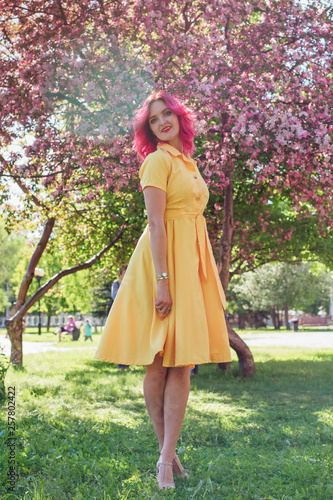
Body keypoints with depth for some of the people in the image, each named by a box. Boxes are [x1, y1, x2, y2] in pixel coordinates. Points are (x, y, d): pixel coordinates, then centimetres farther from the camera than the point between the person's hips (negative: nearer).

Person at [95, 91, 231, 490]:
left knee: (181, 362, 1)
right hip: (164, 259, -8)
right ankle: (166, 450, 7)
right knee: (160, 362, -2)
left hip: (193, 259, 8)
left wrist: (206, 273, 20)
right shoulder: (158, 160, -5)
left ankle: (166, 458, 1)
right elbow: (156, 223, -14)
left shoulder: (187, 162, 20)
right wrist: (162, 280, -21)